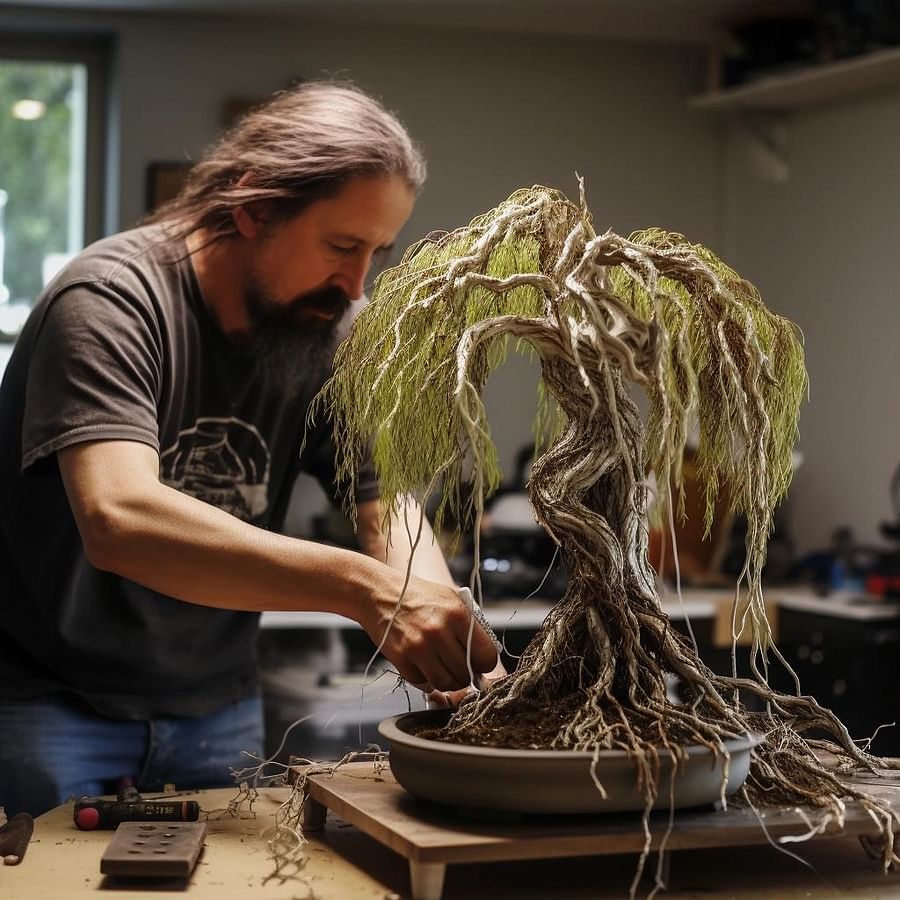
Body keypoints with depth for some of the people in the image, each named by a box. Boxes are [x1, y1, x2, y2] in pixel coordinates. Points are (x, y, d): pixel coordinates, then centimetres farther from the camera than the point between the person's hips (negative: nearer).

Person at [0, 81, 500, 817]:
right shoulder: (113, 299, -23)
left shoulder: (336, 329, -6)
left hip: (218, 711, 5)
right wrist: (364, 588, -45)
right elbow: (118, 518, -37)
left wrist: (449, 639, -28)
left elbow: (388, 509, -6)